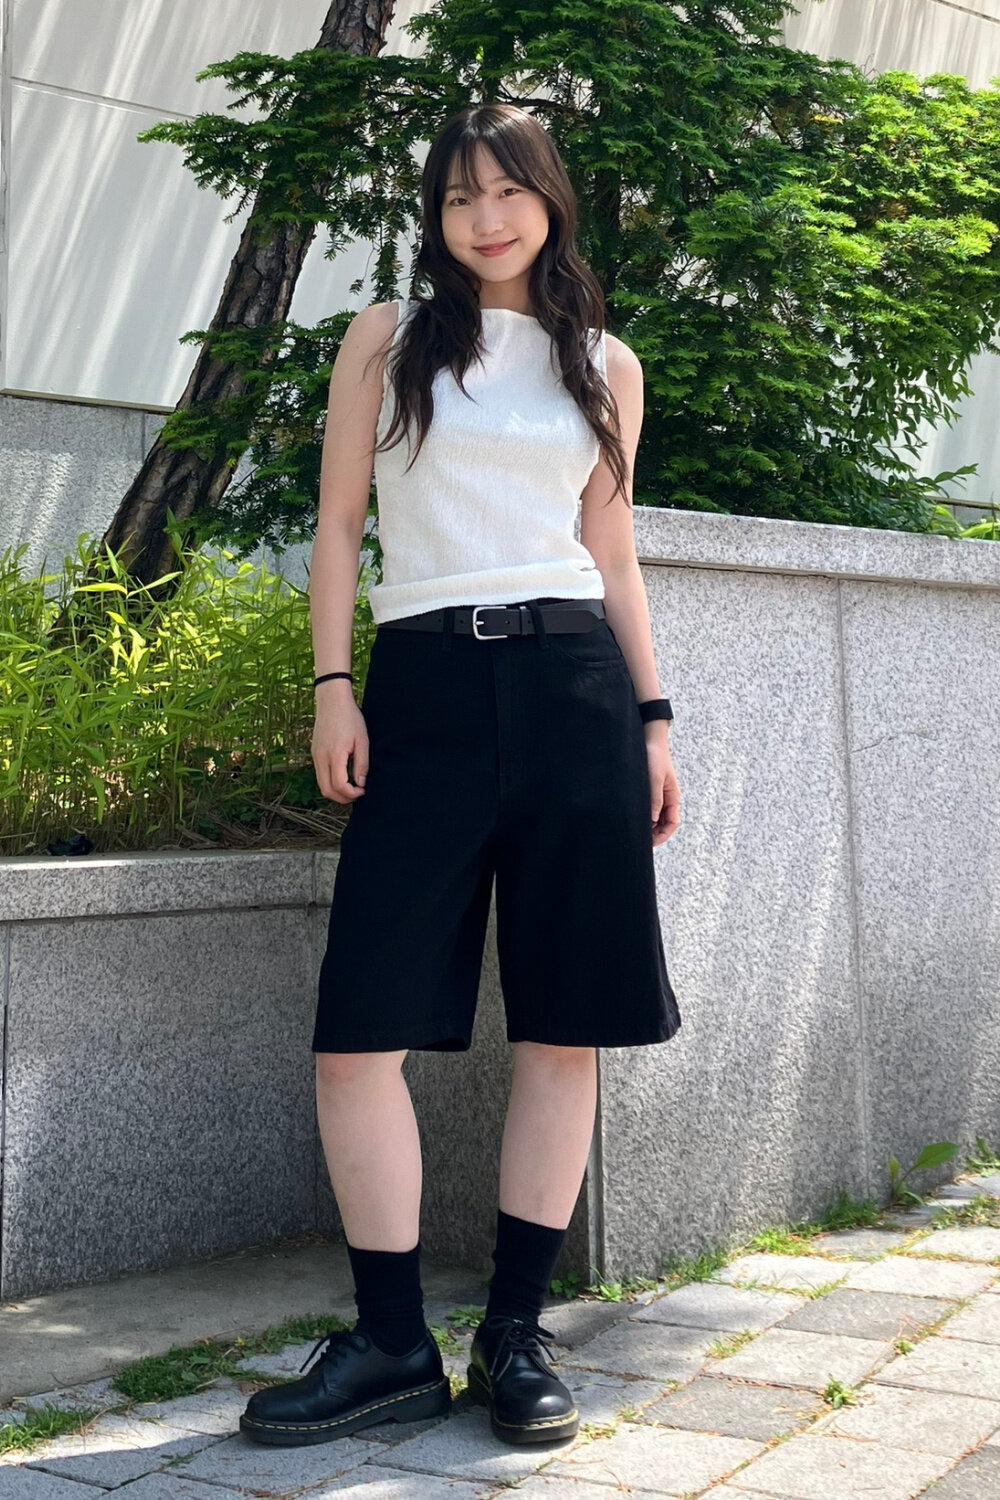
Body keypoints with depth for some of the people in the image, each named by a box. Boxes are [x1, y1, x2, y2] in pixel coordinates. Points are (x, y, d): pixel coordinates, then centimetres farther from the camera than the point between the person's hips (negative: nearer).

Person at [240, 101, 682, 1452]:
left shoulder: (606, 365, 16)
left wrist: (654, 718, 11)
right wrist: (332, 685, -3)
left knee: (566, 1023, 0)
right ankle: (393, 1345, 3)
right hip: (426, 689, -1)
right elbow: (339, 524, 8)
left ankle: (517, 1333, 10)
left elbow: (613, 553, 17)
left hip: (575, 691, 2)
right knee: (360, 1026, -8)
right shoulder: (389, 339, 11)